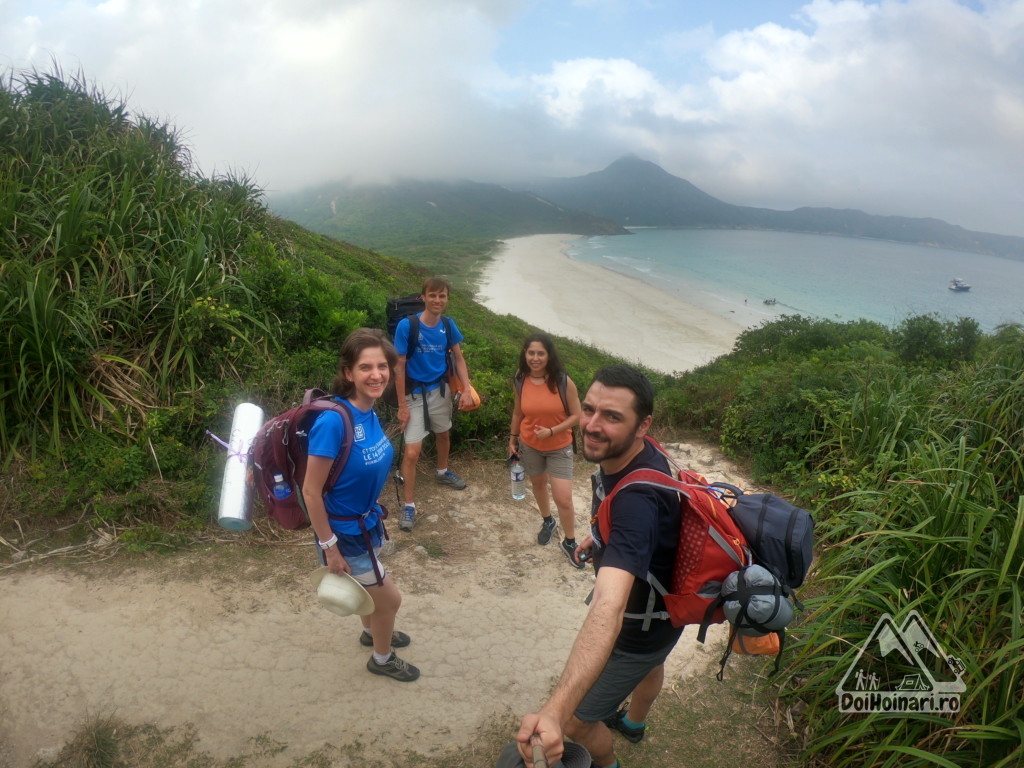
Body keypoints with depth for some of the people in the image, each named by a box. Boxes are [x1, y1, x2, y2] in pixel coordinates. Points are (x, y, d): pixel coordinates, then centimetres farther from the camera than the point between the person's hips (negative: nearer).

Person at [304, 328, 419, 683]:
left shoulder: (369, 411, -9)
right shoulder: (333, 420, -33)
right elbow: (311, 491, -26)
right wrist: (329, 547, -20)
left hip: (367, 521, 7)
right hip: (345, 532, -7)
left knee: (369, 585, 31)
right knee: (389, 597, 12)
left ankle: (372, 631, 61)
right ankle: (382, 658, 41)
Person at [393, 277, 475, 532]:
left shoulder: (448, 325, -6)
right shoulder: (406, 326, -20)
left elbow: (459, 358, 5)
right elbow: (399, 366, -16)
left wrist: (467, 390, -7)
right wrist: (402, 405, -15)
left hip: (440, 390, 5)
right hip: (415, 394, -5)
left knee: (443, 434, 26)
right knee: (412, 452, -8)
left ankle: (442, 472, 54)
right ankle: (409, 505, 7)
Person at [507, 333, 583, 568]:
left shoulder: (563, 381, -21)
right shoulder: (520, 381, -10)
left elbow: (577, 415, -14)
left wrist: (551, 431, -24)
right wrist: (512, 439, 12)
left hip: (559, 448, -3)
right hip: (529, 446, 3)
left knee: (563, 499, -4)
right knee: (538, 485, 24)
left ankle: (569, 542, 19)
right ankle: (547, 521, 51)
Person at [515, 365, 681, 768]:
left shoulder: (637, 499, -44)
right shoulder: (630, 456, -16)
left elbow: (609, 608, -57)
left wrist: (553, 713, -66)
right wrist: (602, 536, 1)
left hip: (641, 627, -8)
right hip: (659, 604, 9)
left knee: (575, 721, 10)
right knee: (650, 662, 37)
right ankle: (634, 722, 69)